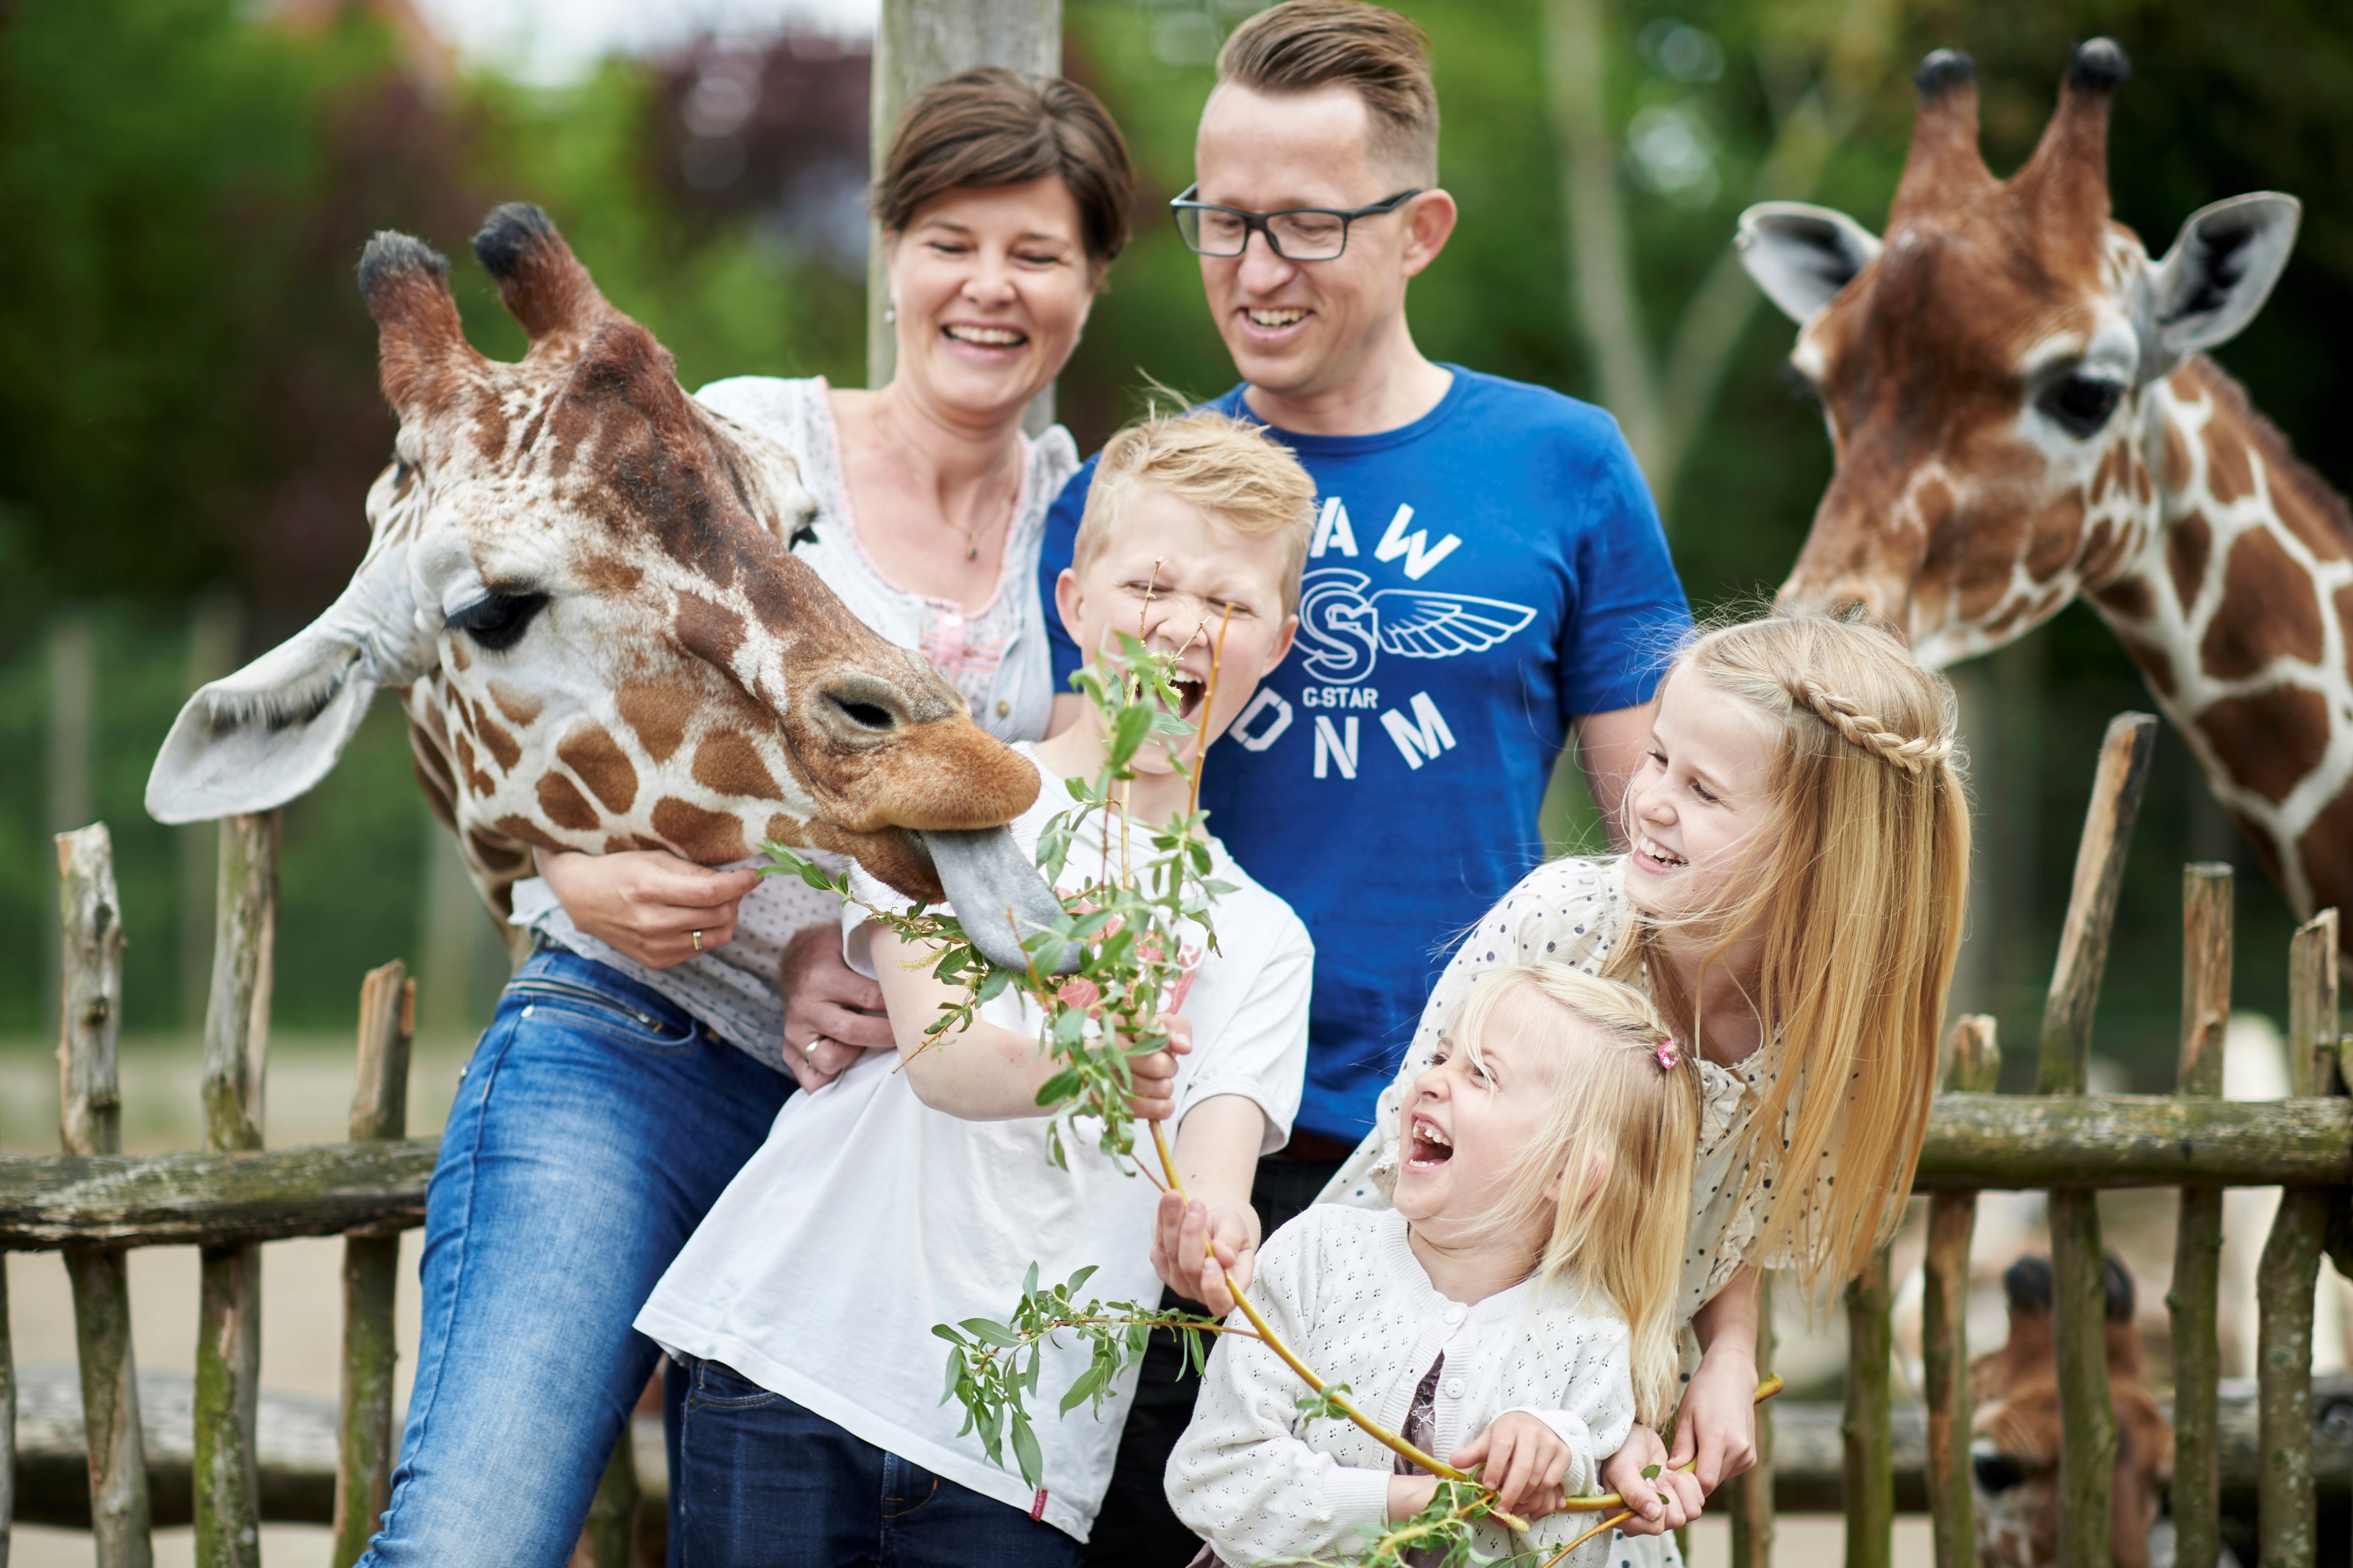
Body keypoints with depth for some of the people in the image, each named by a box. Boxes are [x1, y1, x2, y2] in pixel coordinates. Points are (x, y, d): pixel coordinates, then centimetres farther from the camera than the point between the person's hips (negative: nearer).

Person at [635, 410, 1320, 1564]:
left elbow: (1215, 1180, -3)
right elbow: (938, 1054, -12)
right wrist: (1072, 1064, -34)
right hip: (791, 1370, -2)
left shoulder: (1259, 940, 13)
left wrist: (1211, 1231, -28)